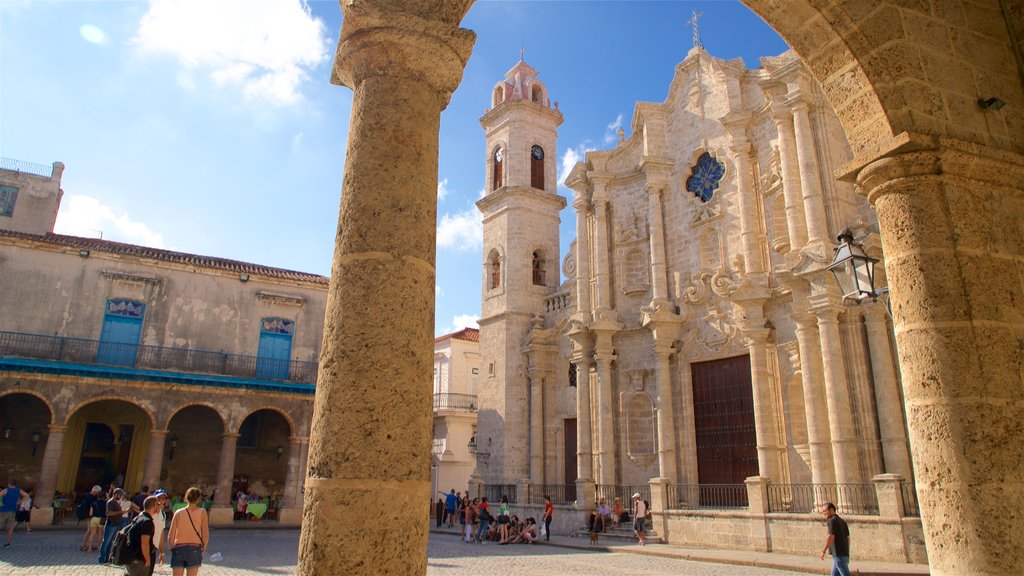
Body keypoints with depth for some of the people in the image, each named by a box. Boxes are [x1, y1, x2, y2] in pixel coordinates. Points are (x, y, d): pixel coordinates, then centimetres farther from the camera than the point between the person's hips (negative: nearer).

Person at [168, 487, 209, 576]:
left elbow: (170, 536, 1)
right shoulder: (202, 512, 0)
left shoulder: (178, 513, 4)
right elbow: (206, 535, -4)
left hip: (178, 549, 1)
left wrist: (171, 549, 17)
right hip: (194, 549, -1)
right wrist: (203, 549, 10)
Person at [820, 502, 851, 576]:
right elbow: (848, 538, 18)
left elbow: (831, 537, -18)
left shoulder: (832, 520, -10)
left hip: (838, 554, -9)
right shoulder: (842, 521, 16)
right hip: (844, 553, 9)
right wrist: (847, 554, 22)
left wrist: (824, 551, -11)